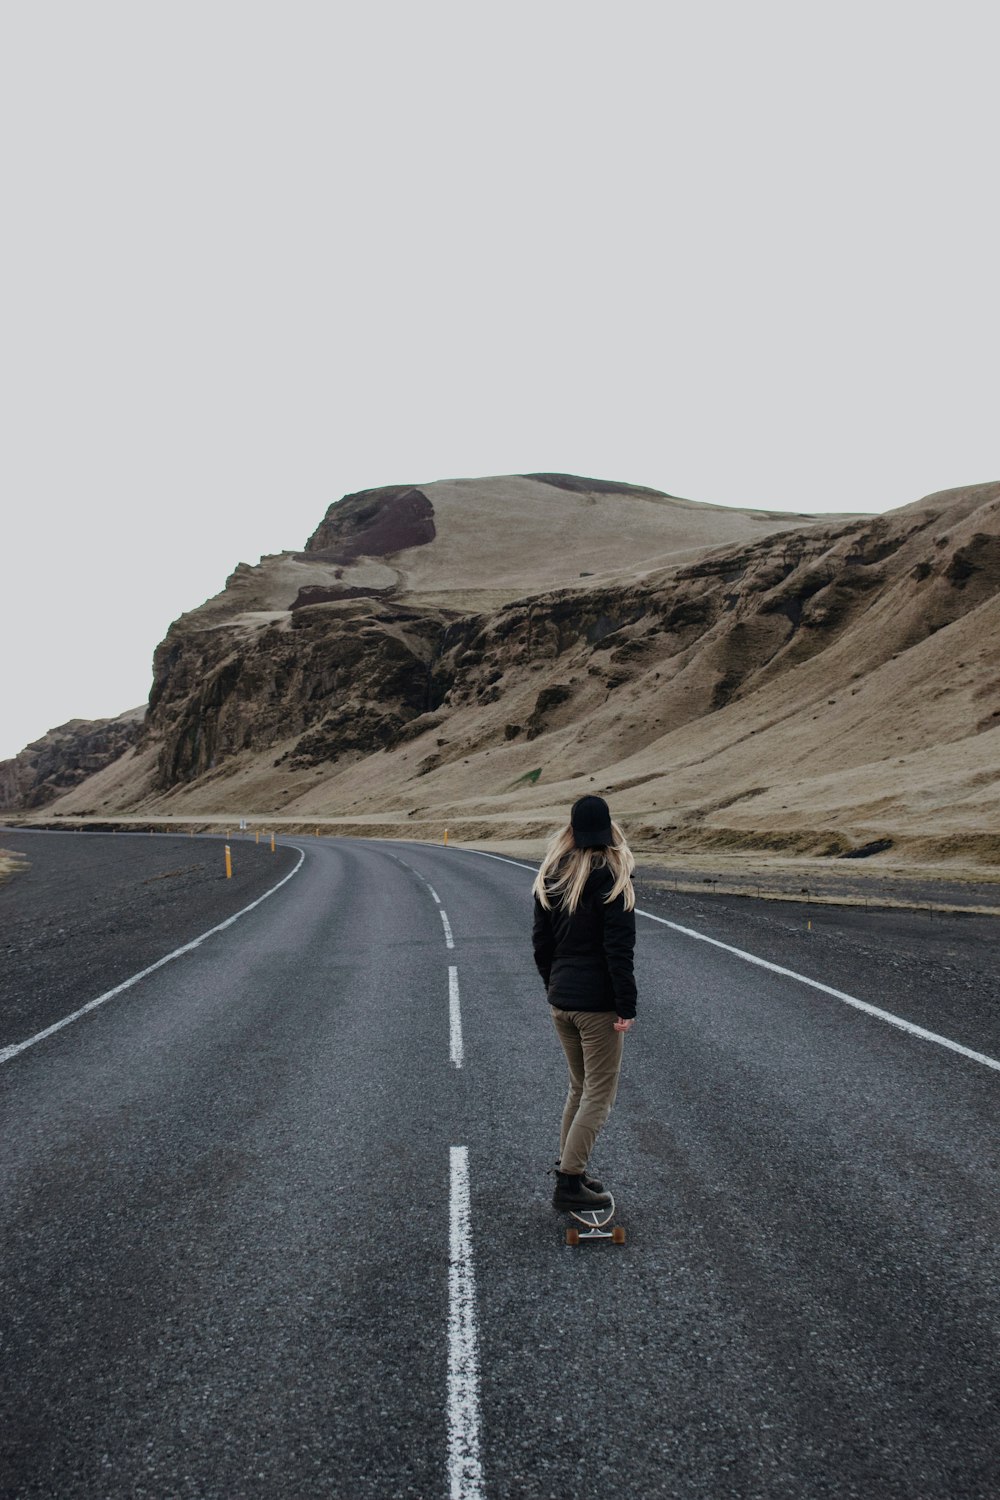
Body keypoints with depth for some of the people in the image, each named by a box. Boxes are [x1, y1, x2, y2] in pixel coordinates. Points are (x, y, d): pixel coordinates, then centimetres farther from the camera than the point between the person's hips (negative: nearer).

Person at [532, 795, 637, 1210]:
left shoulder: (551, 876, 6)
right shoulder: (610, 878, -14)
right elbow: (619, 949, -17)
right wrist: (626, 1007, -14)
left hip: (560, 1001, 7)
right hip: (598, 1003, -7)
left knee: (579, 1087, 21)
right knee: (599, 1094, 3)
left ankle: (570, 1170, 27)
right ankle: (569, 1183, 3)